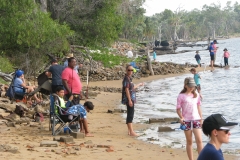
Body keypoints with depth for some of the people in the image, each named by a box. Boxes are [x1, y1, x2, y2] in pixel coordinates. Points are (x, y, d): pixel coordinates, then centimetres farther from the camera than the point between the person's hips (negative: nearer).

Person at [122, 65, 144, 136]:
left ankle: (130, 131, 16)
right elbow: (126, 90, -19)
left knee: (130, 115, 11)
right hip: (129, 99, -10)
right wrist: (129, 100, -24)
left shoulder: (129, 78, 15)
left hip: (131, 99, 10)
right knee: (130, 115, -13)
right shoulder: (126, 79, -14)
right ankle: (131, 132, -16)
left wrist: (139, 85, 43)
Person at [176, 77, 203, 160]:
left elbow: (198, 107, 15)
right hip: (186, 121, -2)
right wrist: (181, 117, -19)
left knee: (199, 140, -8)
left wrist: (201, 118, 11)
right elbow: (178, 109, -3)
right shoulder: (181, 96, -3)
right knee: (189, 142, 5)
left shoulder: (196, 95, 9)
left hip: (196, 120, 2)